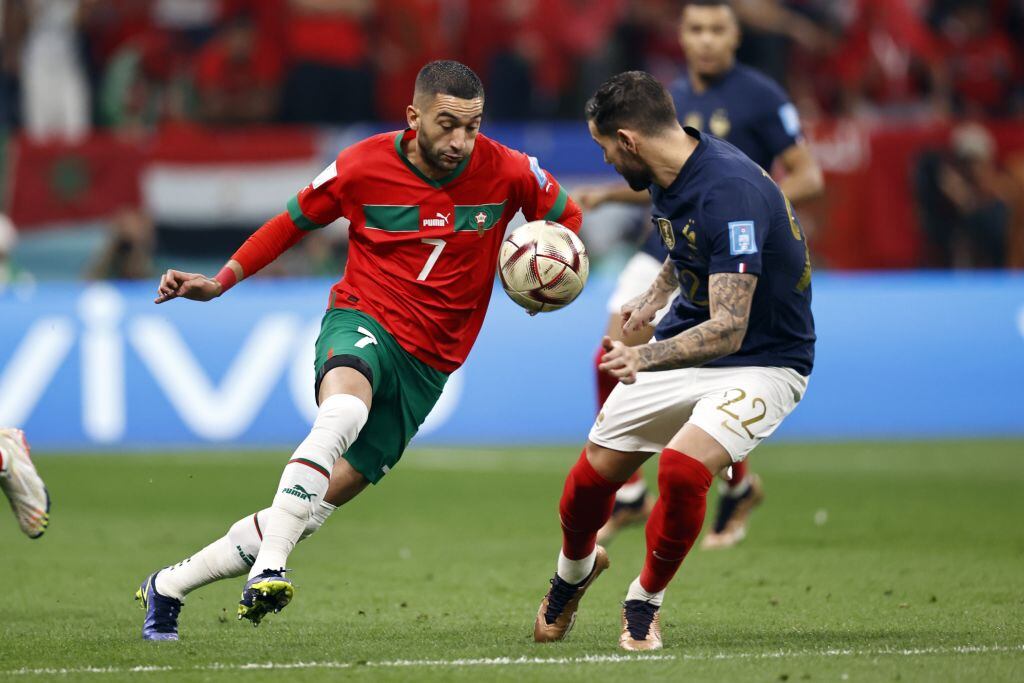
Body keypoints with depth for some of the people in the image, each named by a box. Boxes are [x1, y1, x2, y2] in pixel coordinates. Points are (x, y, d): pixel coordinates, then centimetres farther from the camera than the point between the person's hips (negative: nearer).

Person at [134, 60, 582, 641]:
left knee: (321, 500, -2)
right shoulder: (364, 166, -8)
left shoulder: (506, 172, -7)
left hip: (427, 365, 2)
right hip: (362, 321, -2)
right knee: (345, 411, -40)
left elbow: (566, 217, 12)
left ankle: (169, 586, 10)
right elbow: (294, 222, 9)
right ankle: (268, 568, -45)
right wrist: (220, 282, 4)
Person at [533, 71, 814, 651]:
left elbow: (728, 329, -36)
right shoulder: (672, 174, -3)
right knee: (594, 473, 2)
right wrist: (655, 297, 13)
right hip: (686, 346, 8)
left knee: (684, 465, -31)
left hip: (762, 361, -8)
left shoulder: (731, 193, -31)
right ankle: (575, 568, 37)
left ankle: (646, 600, -4)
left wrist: (647, 357, -49)